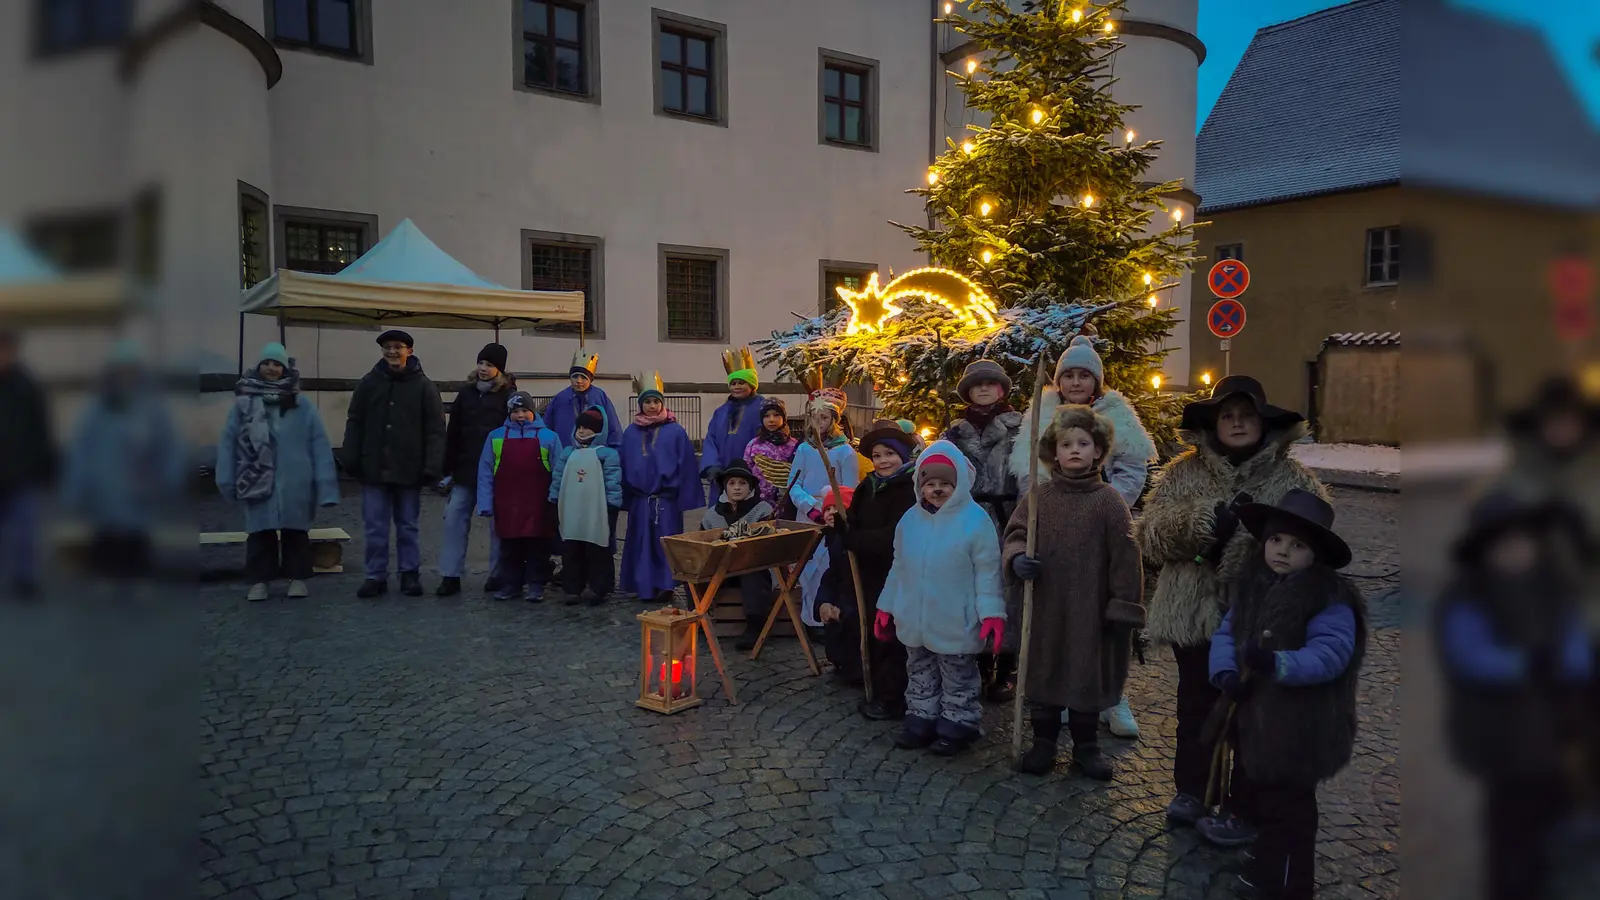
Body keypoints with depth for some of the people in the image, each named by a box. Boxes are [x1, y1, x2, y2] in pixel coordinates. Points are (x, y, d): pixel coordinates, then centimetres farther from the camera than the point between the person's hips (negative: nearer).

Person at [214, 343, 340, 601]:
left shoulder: (301, 405, 0)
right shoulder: (244, 402, 4)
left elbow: (319, 444, -3)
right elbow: (227, 442, 3)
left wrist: (324, 484, -10)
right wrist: (227, 480, -2)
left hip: (294, 483, -1)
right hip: (257, 482, 1)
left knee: (295, 531, 8)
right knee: (260, 532, 7)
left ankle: (297, 578, 20)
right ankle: (259, 580, 18)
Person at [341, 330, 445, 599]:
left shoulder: (423, 386, -1)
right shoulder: (369, 382, 6)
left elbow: (435, 429, -5)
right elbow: (355, 423, 7)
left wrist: (432, 466, -13)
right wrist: (351, 459, -1)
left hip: (409, 470, -2)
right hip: (374, 468, 2)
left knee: (407, 526, 10)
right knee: (375, 527, 6)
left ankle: (410, 574, 19)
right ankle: (376, 576, 15)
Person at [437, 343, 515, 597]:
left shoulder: (508, 396, -4)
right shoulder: (466, 394, 10)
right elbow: (453, 435, 10)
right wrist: (448, 470, 7)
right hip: (466, 471, 4)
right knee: (454, 519, 0)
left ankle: (498, 574, 16)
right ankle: (451, 575, 6)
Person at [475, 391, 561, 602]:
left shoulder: (548, 437, 1)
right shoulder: (496, 436, 4)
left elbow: (558, 472, 0)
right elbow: (485, 472, 3)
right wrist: (485, 503, -4)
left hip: (538, 505, -1)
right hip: (507, 504, 2)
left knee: (537, 547, 6)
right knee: (509, 547, 11)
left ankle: (536, 585, 15)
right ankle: (510, 585, 21)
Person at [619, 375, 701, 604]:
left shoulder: (676, 431, -2)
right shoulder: (631, 432, 8)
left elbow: (686, 466, -4)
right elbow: (624, 466, 8)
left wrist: (685, 498, -9)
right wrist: (624, 498, 3)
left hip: (667, 498, -3)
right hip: (639, 499, 3)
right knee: (642, 544, 8)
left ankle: (665, 586, 9)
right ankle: (645, 587, 17)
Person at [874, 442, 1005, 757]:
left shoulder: (976, 520, -15)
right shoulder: (910, 519, 2)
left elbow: (987, 572, -13)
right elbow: (899, 568, 10)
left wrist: (992, 613, -17)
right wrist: (886, 607, 12)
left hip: (955, 624, -5)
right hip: (914, 621, 6)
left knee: (958, 680, 11)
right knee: (920, 676, 20)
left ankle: (958, 725, 26)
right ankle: (921, 720, 35)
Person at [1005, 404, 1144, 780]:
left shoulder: (1108, 499, -5)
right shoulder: (1040, 495, 1)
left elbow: (1123, 556, -5)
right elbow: (1016, 532, 5)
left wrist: (1124, 605, -8)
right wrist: (1017, 558, -17)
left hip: (1090, 608, -2)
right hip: (1046, 606, 2)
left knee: (1088, 674, 10)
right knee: (1043, 671, 11)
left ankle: (1086, 746, 28)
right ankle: (1043, 742, 26)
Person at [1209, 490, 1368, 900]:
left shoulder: (1331, 598, -17)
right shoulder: (1251, 586, 3)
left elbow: (1331, 654, -27)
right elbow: (1225, 634, 3)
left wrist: (1278, 664, -40)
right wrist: (1226, 674, -15)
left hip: (1299, 729, -7)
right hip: (1254, 717, 8)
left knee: (1288, 808, 5)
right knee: (1264, 799, 25)